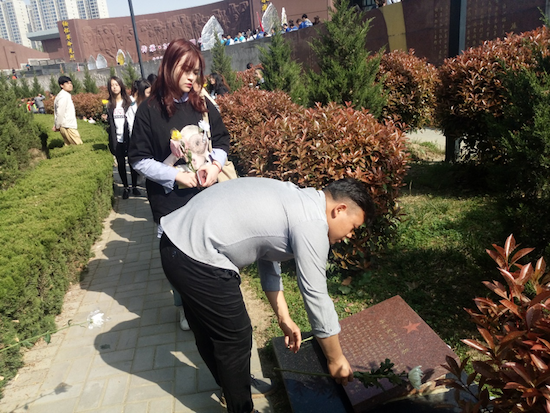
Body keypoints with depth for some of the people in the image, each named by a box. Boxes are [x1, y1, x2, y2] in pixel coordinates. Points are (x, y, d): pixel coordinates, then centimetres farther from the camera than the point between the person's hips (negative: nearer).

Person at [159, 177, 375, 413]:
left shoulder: (294, 201, 14)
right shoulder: (311, 224, -14)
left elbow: (267, 258, 19)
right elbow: (316, 298, -11)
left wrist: (284, 319, 20)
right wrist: (336, 360, 3)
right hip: (197, 260, -10)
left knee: (208, 329, 28)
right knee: (236, 338, 10)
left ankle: (228, 383, 51)